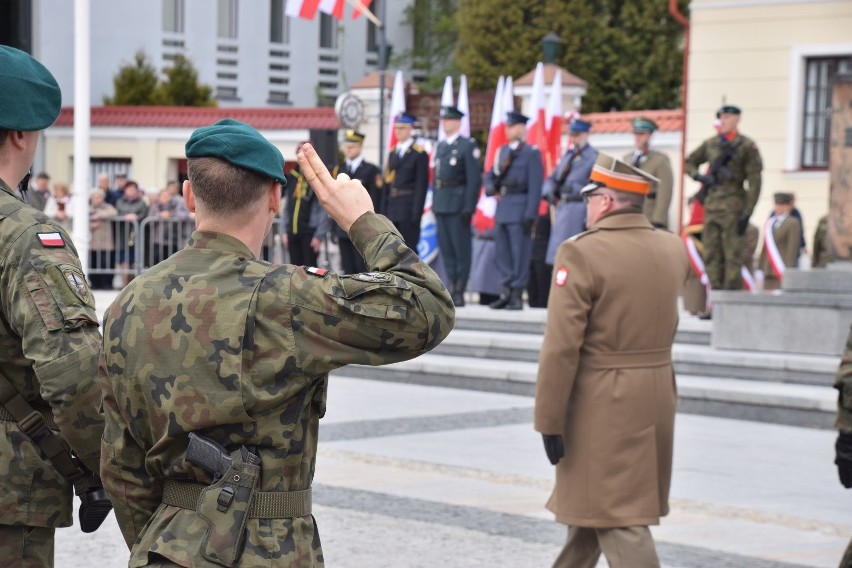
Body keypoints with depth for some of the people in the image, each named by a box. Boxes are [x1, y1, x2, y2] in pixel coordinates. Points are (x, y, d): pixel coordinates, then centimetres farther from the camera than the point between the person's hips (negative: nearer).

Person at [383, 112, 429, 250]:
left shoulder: (419, 154, -5)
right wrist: (384, 209, 9)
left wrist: (416, 212, -15)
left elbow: (421, 185, -10)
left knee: (409, 248, -5)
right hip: (393, 207, 6)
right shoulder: (392, 153, 14)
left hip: (409, 209, -6)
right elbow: (387, 183, 14)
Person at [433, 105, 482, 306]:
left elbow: (474, 179, -9)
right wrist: (435, 204, 13)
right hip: (441, 205, 7)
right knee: (446, 248, 7)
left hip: (458, 205, -7)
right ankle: (452, 288, 12)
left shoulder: (468, 146, -5)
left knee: (461, 250, -4)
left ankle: (460, 292, -2)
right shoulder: (440, 146, 17)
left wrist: (469, 208, -15)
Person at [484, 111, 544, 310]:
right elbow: (490, 175, 24)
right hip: (502, 208, 7)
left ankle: (517, 295, -1)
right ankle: (505, 292, 15)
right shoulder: (502, 151, 16)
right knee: (502, 252, 9)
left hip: (519, 209, -7)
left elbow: (535, 187, -10)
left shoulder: (531, 153, -5)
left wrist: (530, 215, -16)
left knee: (520, 254, -4)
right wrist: (490, 187, 0)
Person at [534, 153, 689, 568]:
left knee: (619, 519, -3)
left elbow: (561, 347, -19)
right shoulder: (673, 249, 4)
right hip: (659, 391, 7)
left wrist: (549, 421, -13)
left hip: (602, 404, -7)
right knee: (593, 499, 23)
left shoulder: (581, 254, -16)